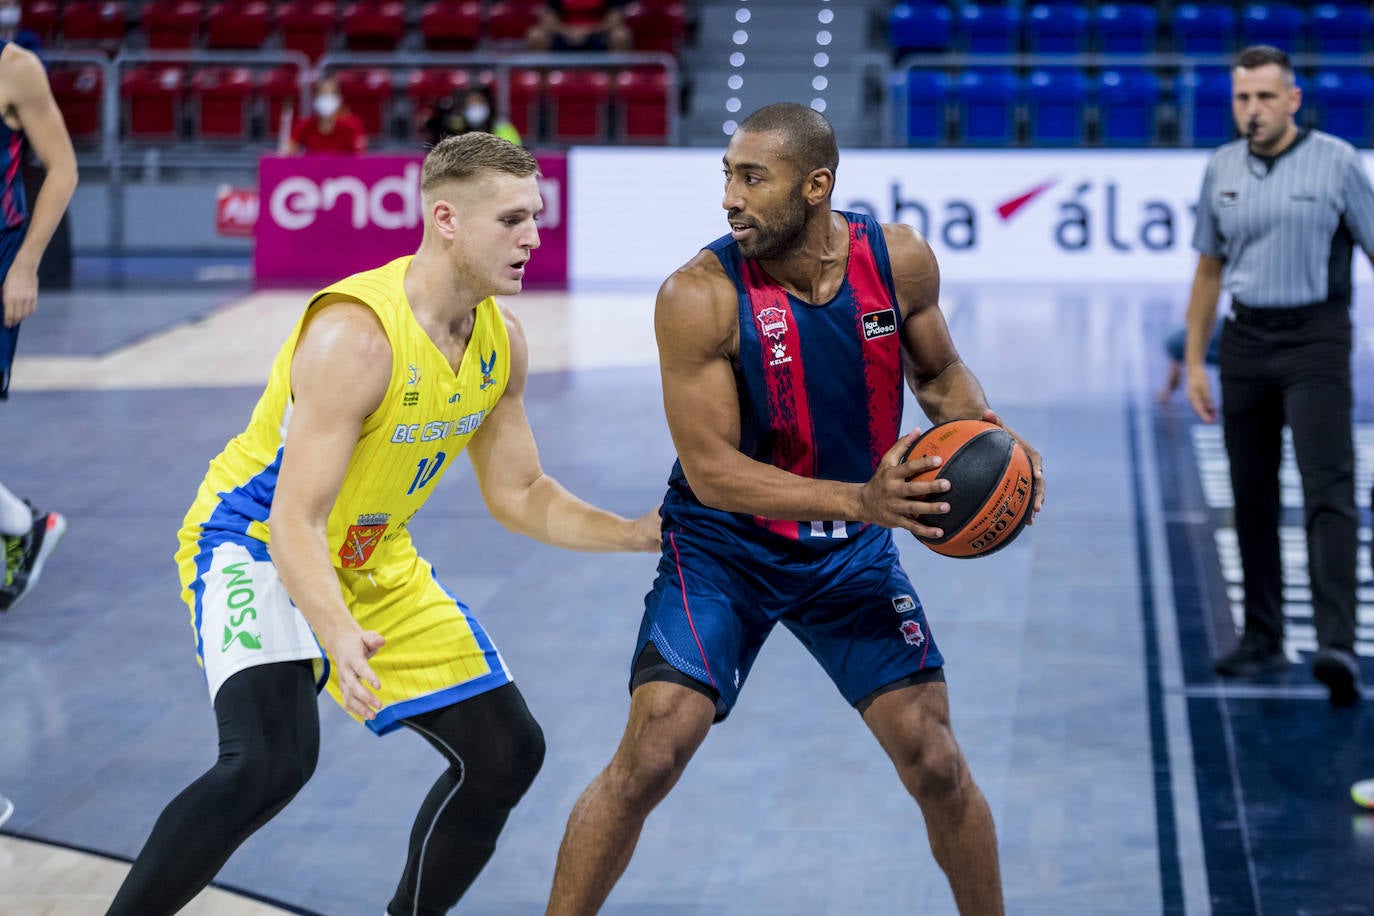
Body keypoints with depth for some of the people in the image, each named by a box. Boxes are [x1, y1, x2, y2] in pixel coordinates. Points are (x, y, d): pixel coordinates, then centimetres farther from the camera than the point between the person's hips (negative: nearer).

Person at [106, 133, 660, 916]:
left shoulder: (502, 342, -5)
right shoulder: (355, 335, -30)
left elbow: (519, 493, 9)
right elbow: (296, 522, -33)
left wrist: (635, 534, -1)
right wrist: (337, 635, -49)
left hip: (375, 563, 8)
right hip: (255, 546, -8)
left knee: (506, 752, 7)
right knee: (272, 759, -32)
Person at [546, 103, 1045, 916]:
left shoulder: (900, 260, -12)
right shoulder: (700, 297, -23)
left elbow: (939, 373, 7)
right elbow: (710, 469, -24)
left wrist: (987, 431, -16)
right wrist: (857, 499, -36)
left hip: (853, 547, 3)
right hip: (722, 548, -3)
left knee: (936, 763, 2)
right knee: (648, 759, -14)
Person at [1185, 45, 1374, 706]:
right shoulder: (1222, 169, 8)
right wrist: (1194, 363, 11)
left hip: (1315, 337, -5)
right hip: (1245, 338, 5)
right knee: (1252, 498, 9)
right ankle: (1263, 639, 21)